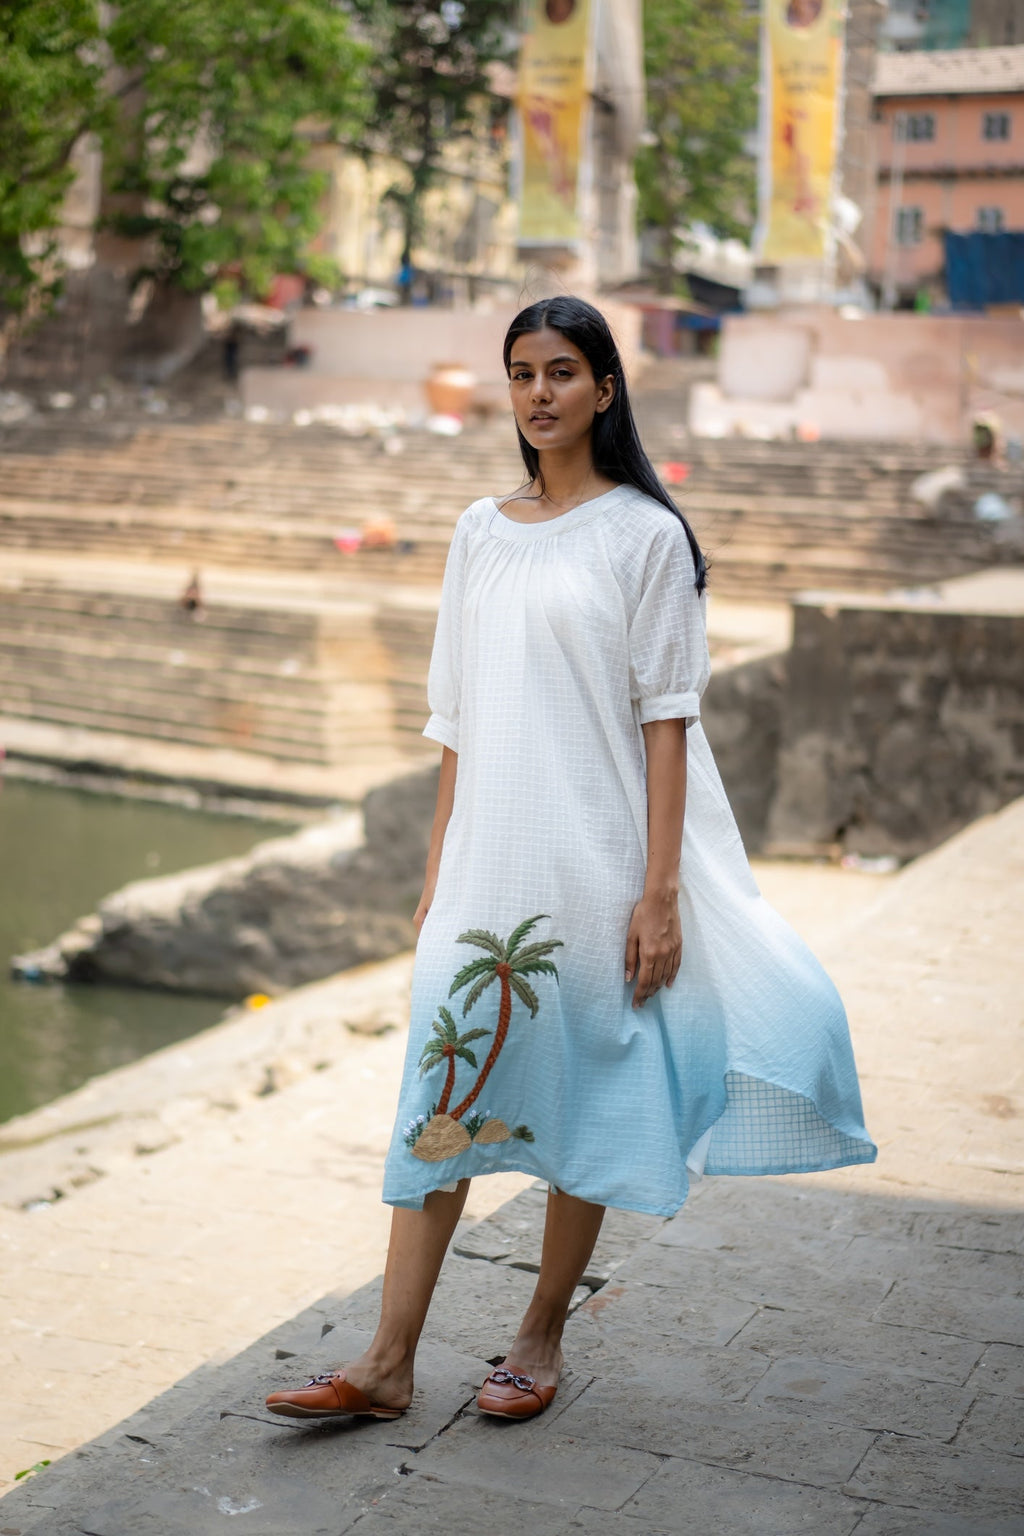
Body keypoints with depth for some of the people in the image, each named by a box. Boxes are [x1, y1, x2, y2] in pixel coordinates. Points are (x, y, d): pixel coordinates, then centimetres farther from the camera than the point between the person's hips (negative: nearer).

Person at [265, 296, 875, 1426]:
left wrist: (661, 889, -13)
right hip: (487, 857, 4)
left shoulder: (645, 532, -3)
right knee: (443, 1090, 2)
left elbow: (667, 721, -7)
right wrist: (438, 868, 10)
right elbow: (457, 719, 13)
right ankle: (388, 1364, 7)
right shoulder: (480, 532, 10)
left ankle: (541, 1338, 22)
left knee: (584, 1093, 6)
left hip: (596, 858, -4)